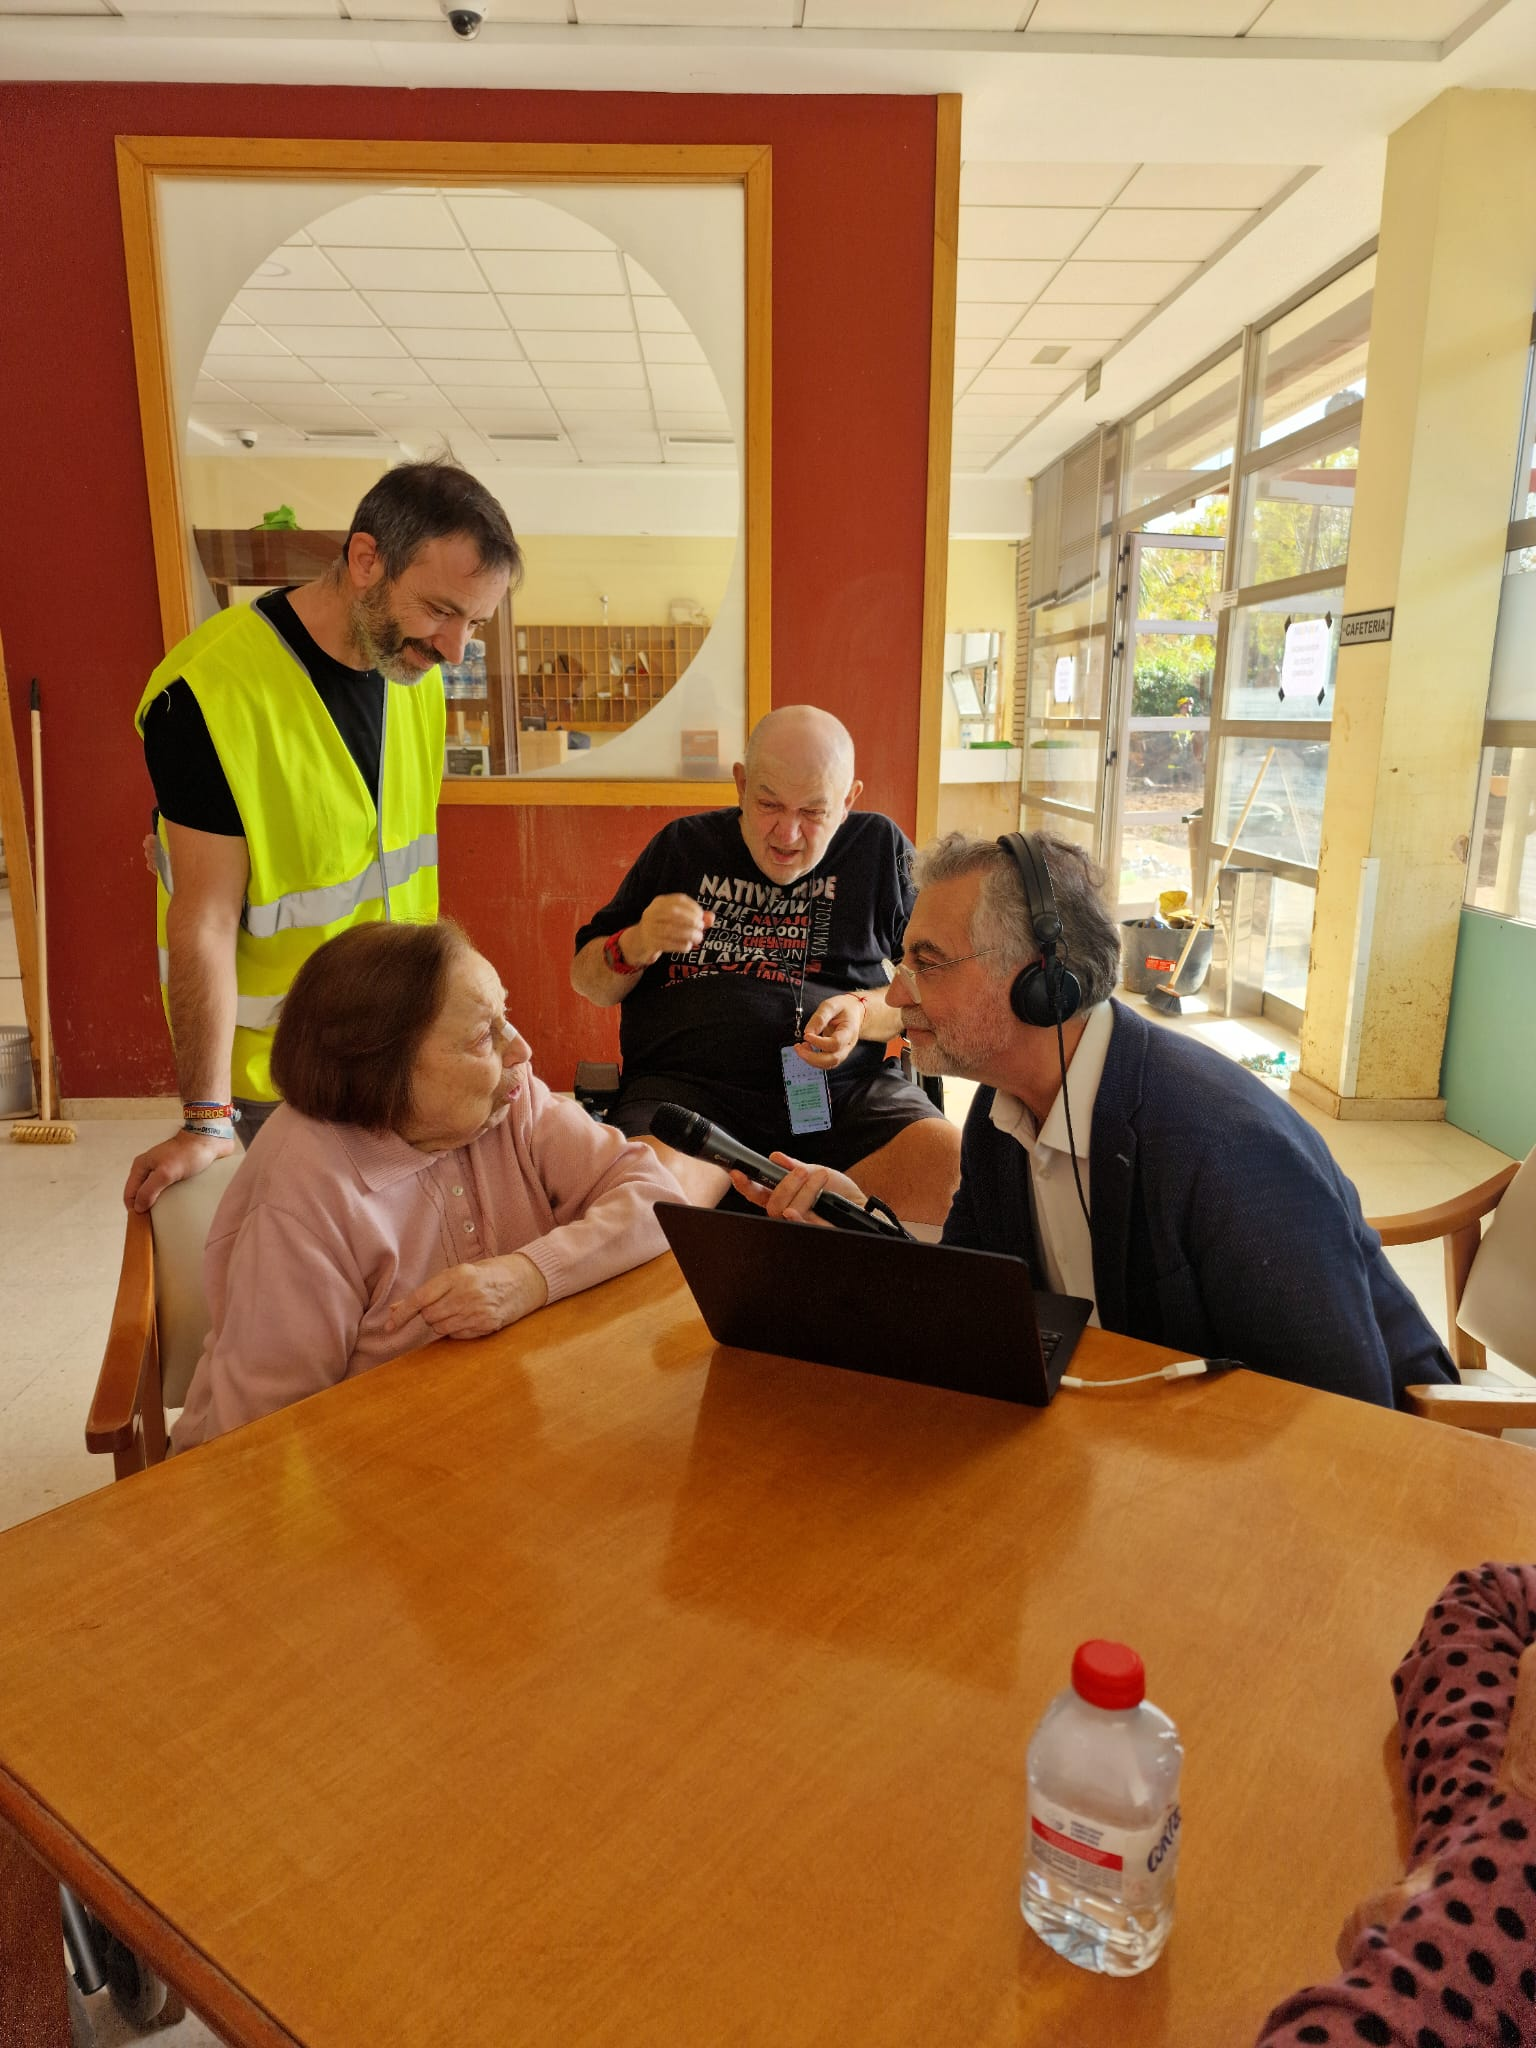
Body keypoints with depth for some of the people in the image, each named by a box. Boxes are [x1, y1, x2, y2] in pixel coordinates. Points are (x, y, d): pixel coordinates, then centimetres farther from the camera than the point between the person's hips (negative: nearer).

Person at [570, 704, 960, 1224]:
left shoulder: (880, 848, 13)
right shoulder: (682, 846, 14)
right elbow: (586, 980, 19)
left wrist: (866, 1013, -8)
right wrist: (636, 947, -5)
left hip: (846, 1088, 2)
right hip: (688, 1085, -1)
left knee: (961, 1172, -26)